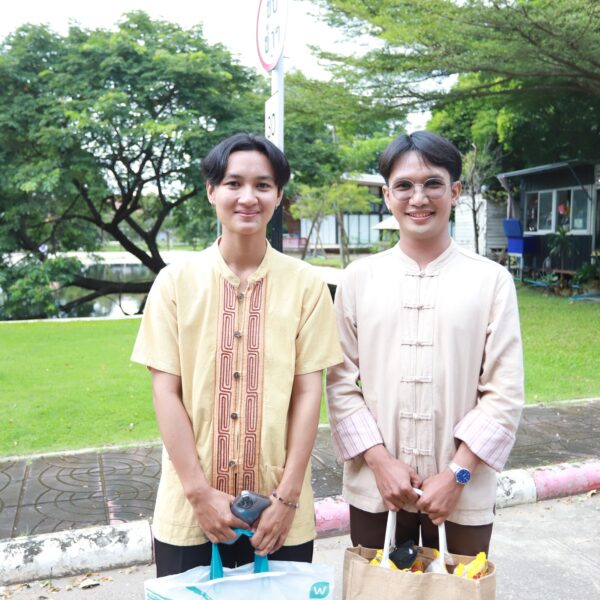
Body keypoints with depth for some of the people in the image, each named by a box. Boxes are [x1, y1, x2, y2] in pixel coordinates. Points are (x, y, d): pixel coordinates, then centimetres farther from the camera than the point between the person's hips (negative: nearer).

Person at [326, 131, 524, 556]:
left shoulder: (492, 281, -2)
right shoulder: (359, 278, 1)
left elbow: (504, 394, -3)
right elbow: (340, 382, 0)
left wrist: (456, 474, -9)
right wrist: (380, 461, -8)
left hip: (463, 492, -1)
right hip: (375, 489, 1)